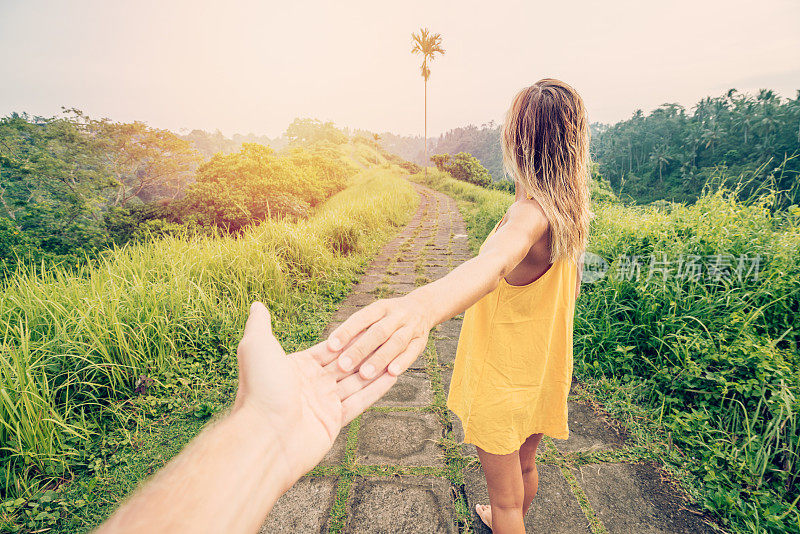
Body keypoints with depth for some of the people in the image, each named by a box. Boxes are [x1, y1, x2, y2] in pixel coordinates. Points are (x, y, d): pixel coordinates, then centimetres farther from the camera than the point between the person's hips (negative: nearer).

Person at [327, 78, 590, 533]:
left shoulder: (533, 211, -30)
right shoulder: (571, 211, -3)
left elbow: (495, 261, -55)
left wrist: (425, 303, -75)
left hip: (504, 382, -9)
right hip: (543, 372, 9)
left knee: (506, 497, 18)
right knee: (525, 465, 35)